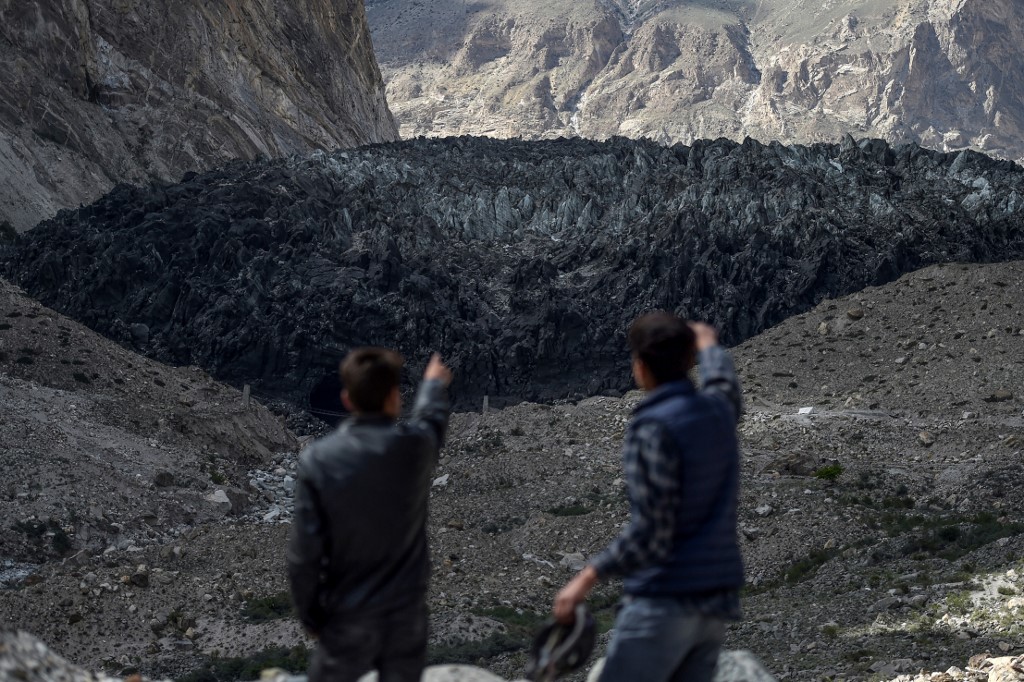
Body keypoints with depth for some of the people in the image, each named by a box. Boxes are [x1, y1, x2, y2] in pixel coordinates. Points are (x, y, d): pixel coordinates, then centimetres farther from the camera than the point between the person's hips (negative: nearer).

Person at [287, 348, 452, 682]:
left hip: (348, 616, -1)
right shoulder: (416, 446, -9)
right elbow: (432, 417, 18)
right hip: (406, 612, 1)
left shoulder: (318, 460, -16)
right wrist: (434, 383, 40)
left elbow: (304, 552, -13)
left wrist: (309, 614, 2)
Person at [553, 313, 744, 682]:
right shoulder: (718, 409, 6)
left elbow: (650, 534, -20)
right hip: (716, 599, 8)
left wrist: (588, 577, -14)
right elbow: (723, 381, 34)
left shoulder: (654, 428, -16)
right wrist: (708, 343, 53)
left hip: (666, 599, -8)